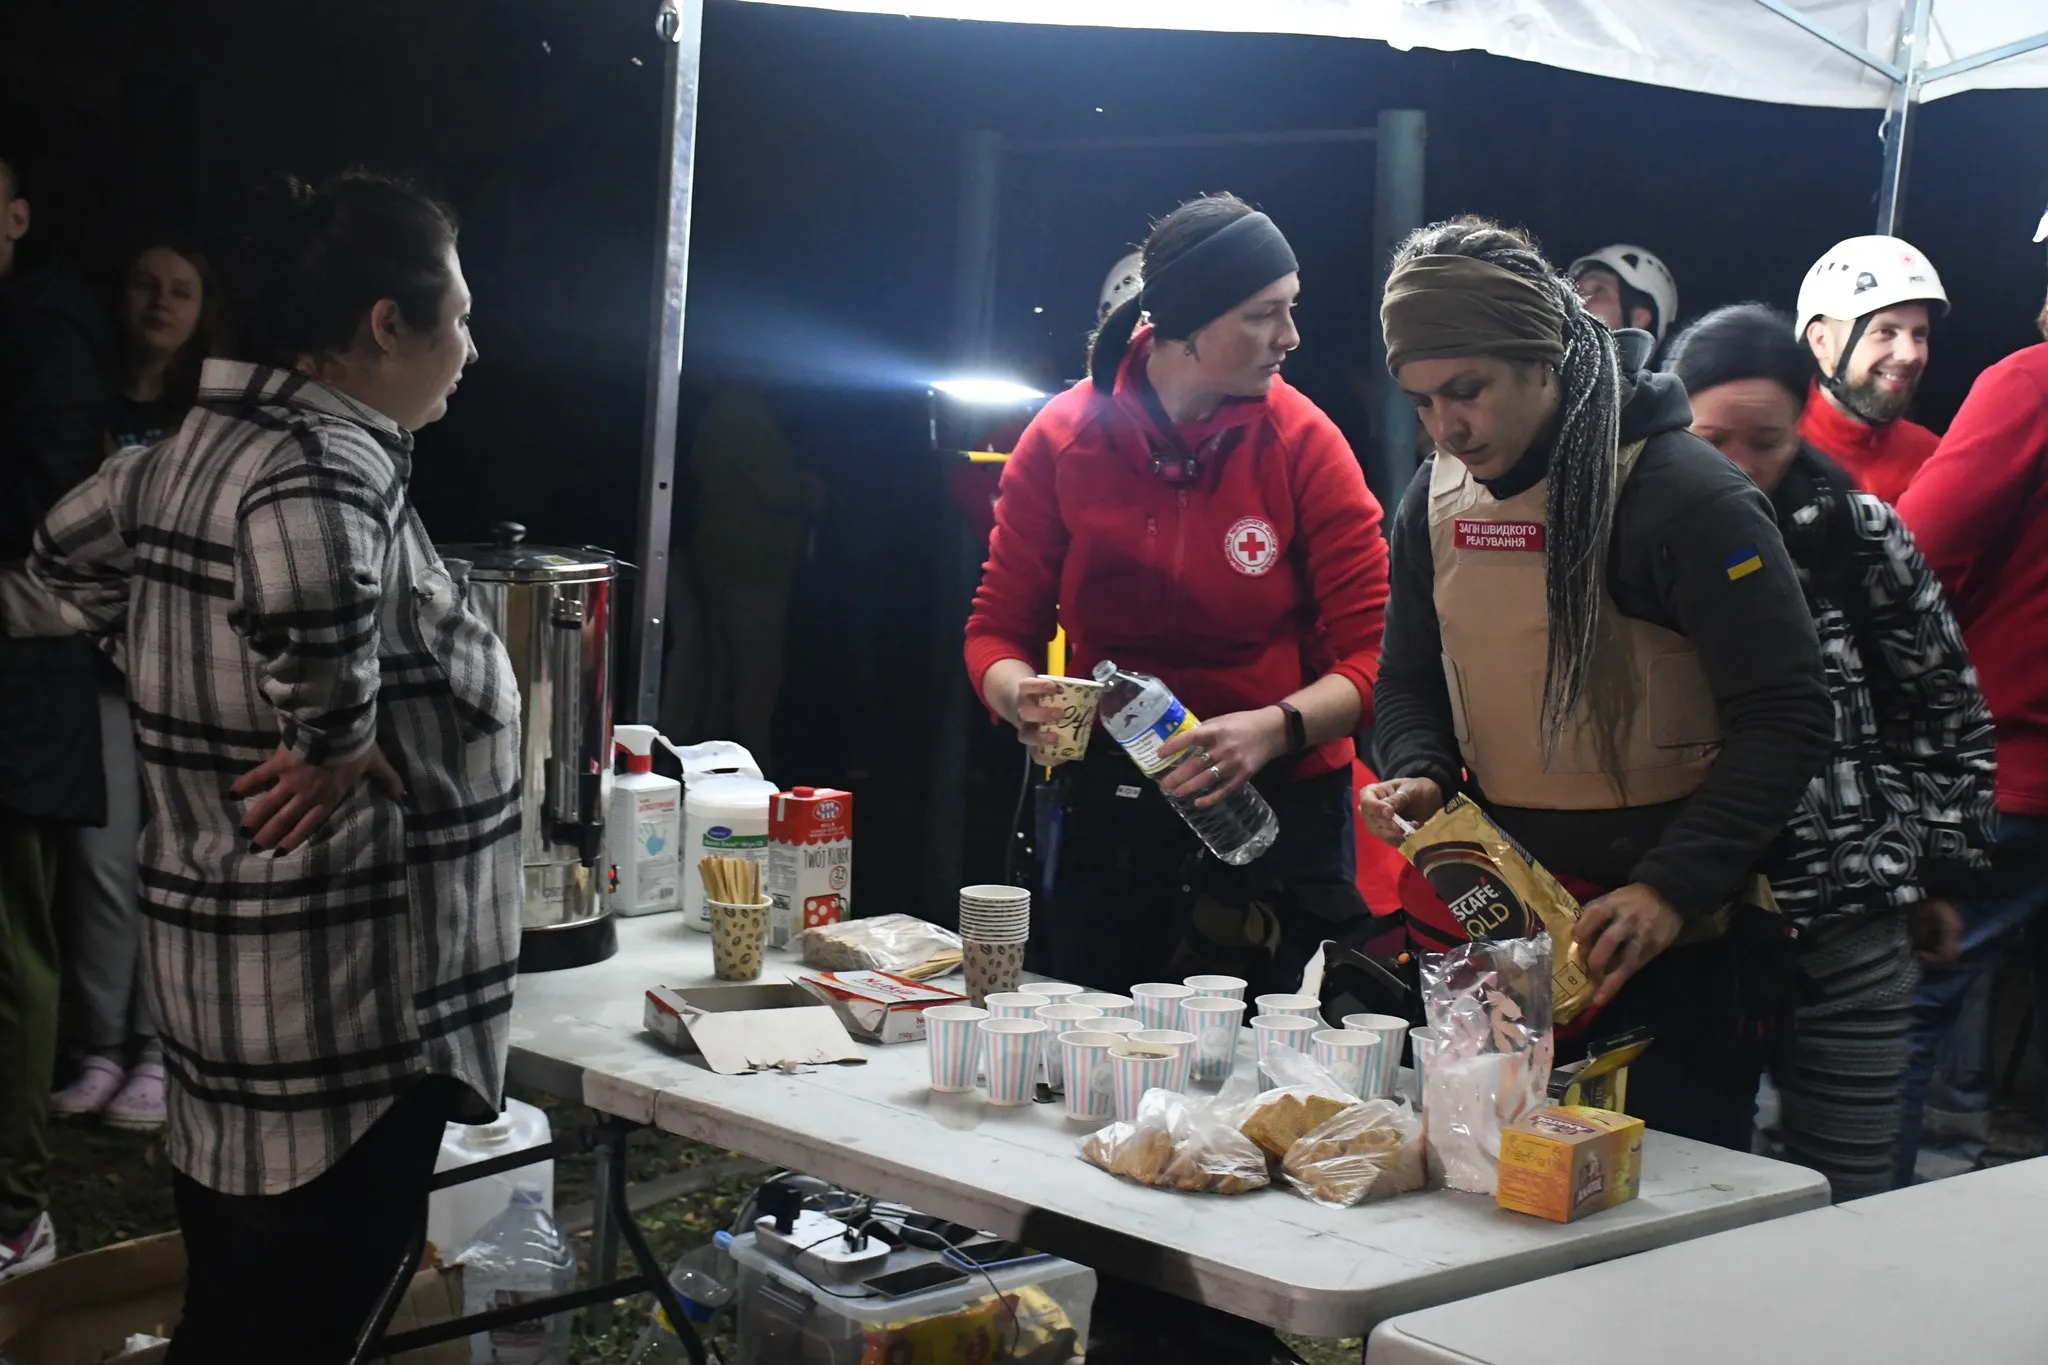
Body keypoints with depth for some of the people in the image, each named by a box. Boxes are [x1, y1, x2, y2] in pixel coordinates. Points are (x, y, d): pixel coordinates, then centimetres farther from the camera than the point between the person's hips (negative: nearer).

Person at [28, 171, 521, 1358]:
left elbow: (71, 550, 27)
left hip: (228, 962, 9)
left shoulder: (207, 443, 10)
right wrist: (337, 743, -25)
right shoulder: (332, 461, -18)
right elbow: (308, 584, -41)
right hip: (335, 984, -9)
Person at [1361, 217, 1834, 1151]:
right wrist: (1418, 774, -4)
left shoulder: (1687, 495, -14)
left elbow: (1785, 721, -16)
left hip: (1674, 950, -6)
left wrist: (1671, 889, -26)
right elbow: (1409, 681, 18)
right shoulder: (1436, 499, 7)